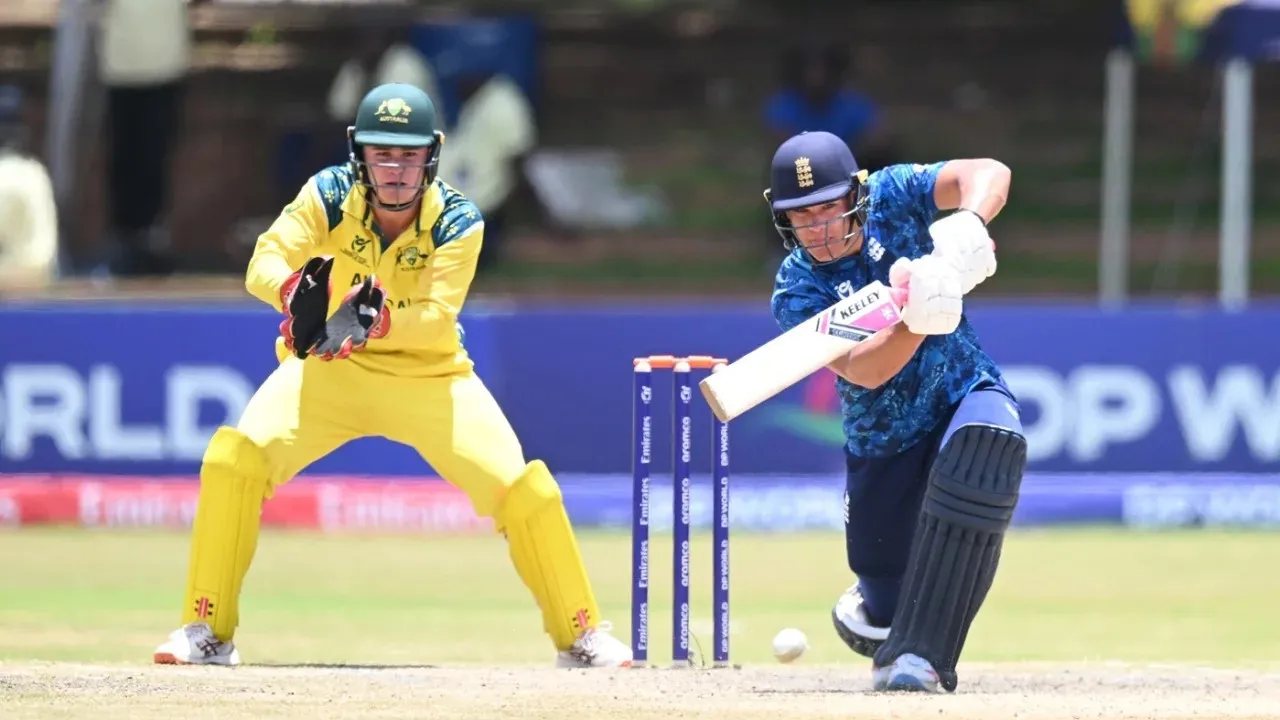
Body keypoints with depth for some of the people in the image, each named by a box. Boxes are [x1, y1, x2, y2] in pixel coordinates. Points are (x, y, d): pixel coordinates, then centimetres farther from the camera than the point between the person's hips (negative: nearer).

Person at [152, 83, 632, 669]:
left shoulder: (457, 222, -18)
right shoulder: (329, 196, -16)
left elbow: (437, 320, -29)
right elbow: (265, 263, -28)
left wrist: (378, 320, -50)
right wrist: (295, 290, -52)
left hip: (430, 373, -1)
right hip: (329, 368, 1)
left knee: (522, 488, -14)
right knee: (234, 457, -21)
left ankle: (581, 637, 7)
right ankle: (207, 632, -8)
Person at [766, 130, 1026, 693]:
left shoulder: (892, 199, -11)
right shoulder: (797, 288, -14)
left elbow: (989, 174, -25)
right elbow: (862, 371, -28)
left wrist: (967, 225, -46)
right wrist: (916, 322, -46)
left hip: (964, 392, -1)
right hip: (883, 448, 1)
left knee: (987, 437, -39)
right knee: (883, 616, 1)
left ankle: (915, 653, -37)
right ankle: (874, 607, 46)